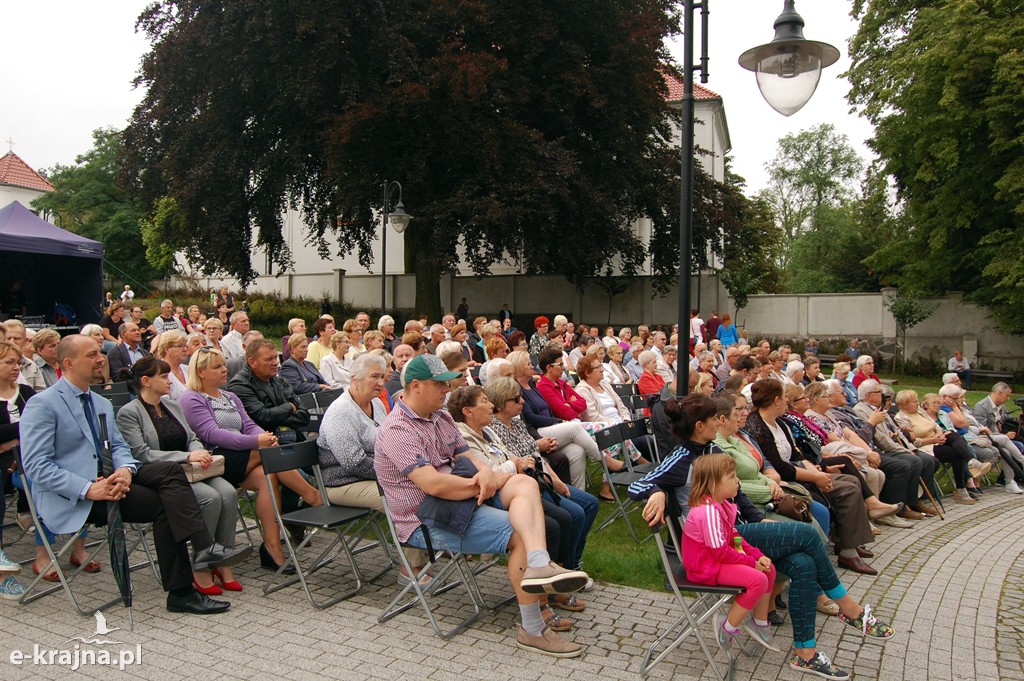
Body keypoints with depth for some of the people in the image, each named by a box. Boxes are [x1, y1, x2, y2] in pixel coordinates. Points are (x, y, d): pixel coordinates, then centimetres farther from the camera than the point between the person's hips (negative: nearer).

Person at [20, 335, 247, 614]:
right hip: (70, 497, -7)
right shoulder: (42, 404, -6)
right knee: (163, 503, -24)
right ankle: (185, 585, -20)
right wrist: (88, 489, -26)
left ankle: (203, 547, -32)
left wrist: (126, 469, -12)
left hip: (109, 477, 7)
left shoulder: (102, 404, 20)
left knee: (170, 471, -22)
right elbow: (35, 465, -14)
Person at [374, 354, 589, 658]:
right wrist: (488, 483, -14)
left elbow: (465, 456, 16)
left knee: (525, 483, -16)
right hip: (429, 523, -9)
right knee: (521, 533, -20)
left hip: (460, 497, 9)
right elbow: (433, 484, -25)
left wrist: (485, 470, -10)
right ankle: (532, 631, -13)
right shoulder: (397, 430, -16)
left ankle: (539, 564, -41)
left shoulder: (441, 416, 16)